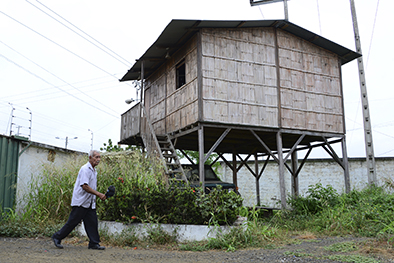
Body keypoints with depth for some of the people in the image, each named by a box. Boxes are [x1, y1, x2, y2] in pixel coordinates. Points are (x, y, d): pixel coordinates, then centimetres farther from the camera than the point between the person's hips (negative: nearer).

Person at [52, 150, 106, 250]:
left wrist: (101, 195, 12)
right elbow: (84, 186, -25)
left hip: (89, 203, 9)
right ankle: (57, 237, 15)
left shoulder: (94, 171, 15)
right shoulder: (85, 169, -14)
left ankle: (94, 243, 9)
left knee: (92, 223, 5)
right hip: (80, 202, -9)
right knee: (72, 222, -1)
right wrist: (99, 194, -26)